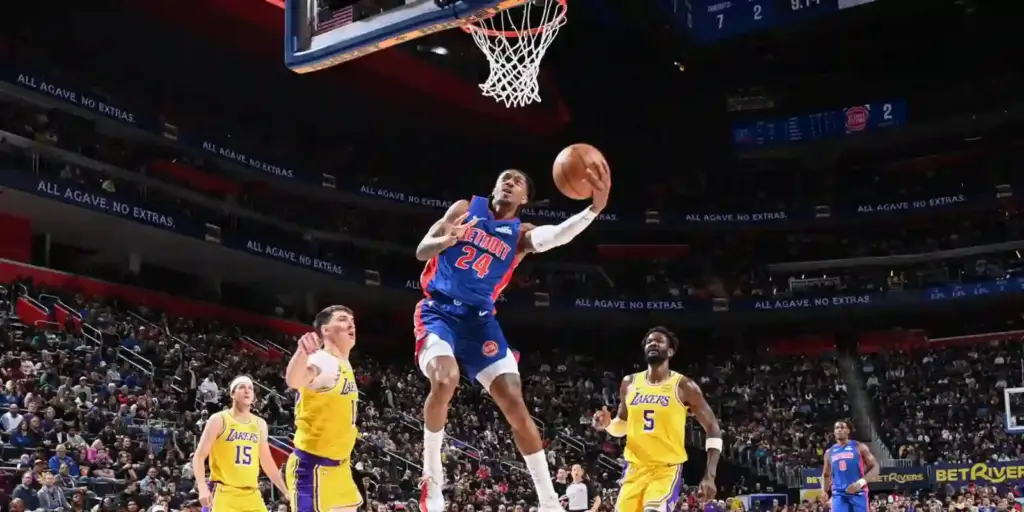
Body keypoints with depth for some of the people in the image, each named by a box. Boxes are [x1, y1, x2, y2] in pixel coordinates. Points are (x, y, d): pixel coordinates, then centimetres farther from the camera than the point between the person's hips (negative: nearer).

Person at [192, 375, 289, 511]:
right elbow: (199, 456, -6)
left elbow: (267, 461, 22)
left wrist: (285, 491, 19)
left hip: (252, 495, 5)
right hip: (224, 493, -5)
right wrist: (202, 488, -19)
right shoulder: (219, 420, -2)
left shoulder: (260, 424, 14)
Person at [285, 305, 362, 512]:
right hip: (313, 465, -10)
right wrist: (302, 351, -63)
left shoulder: (345, 365, 12)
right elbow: (293, 381, -43)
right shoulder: (320, 361, -19)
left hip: (338, 467, 10)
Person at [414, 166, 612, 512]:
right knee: (445, 380, -31)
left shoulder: (520, 234, 6)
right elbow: (421, 252, 2)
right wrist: (445, 240, -23)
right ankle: (431, 478, -11)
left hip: (479, 318, 2)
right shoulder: (465, 208, 7)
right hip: (439, 309, -2)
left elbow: (554, 236, -18)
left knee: (515, 403, -5)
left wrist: (595, 207, -36)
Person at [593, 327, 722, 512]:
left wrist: (709, 476, -10)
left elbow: (713, 429, -3)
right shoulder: (629, 383, 7)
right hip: (635, 468, 5)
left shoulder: (683, 386, -6)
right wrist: (608, 424, -5)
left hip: (668, 468, -5)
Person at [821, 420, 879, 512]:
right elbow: (826, 474, 26)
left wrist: (861, 482, -17)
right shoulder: (829, 452, 13)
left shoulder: (859, 447, 2)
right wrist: (825, 491, 8)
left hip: (858, 493, -2)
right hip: (838, 494, 2)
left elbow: (875, 467, -1)